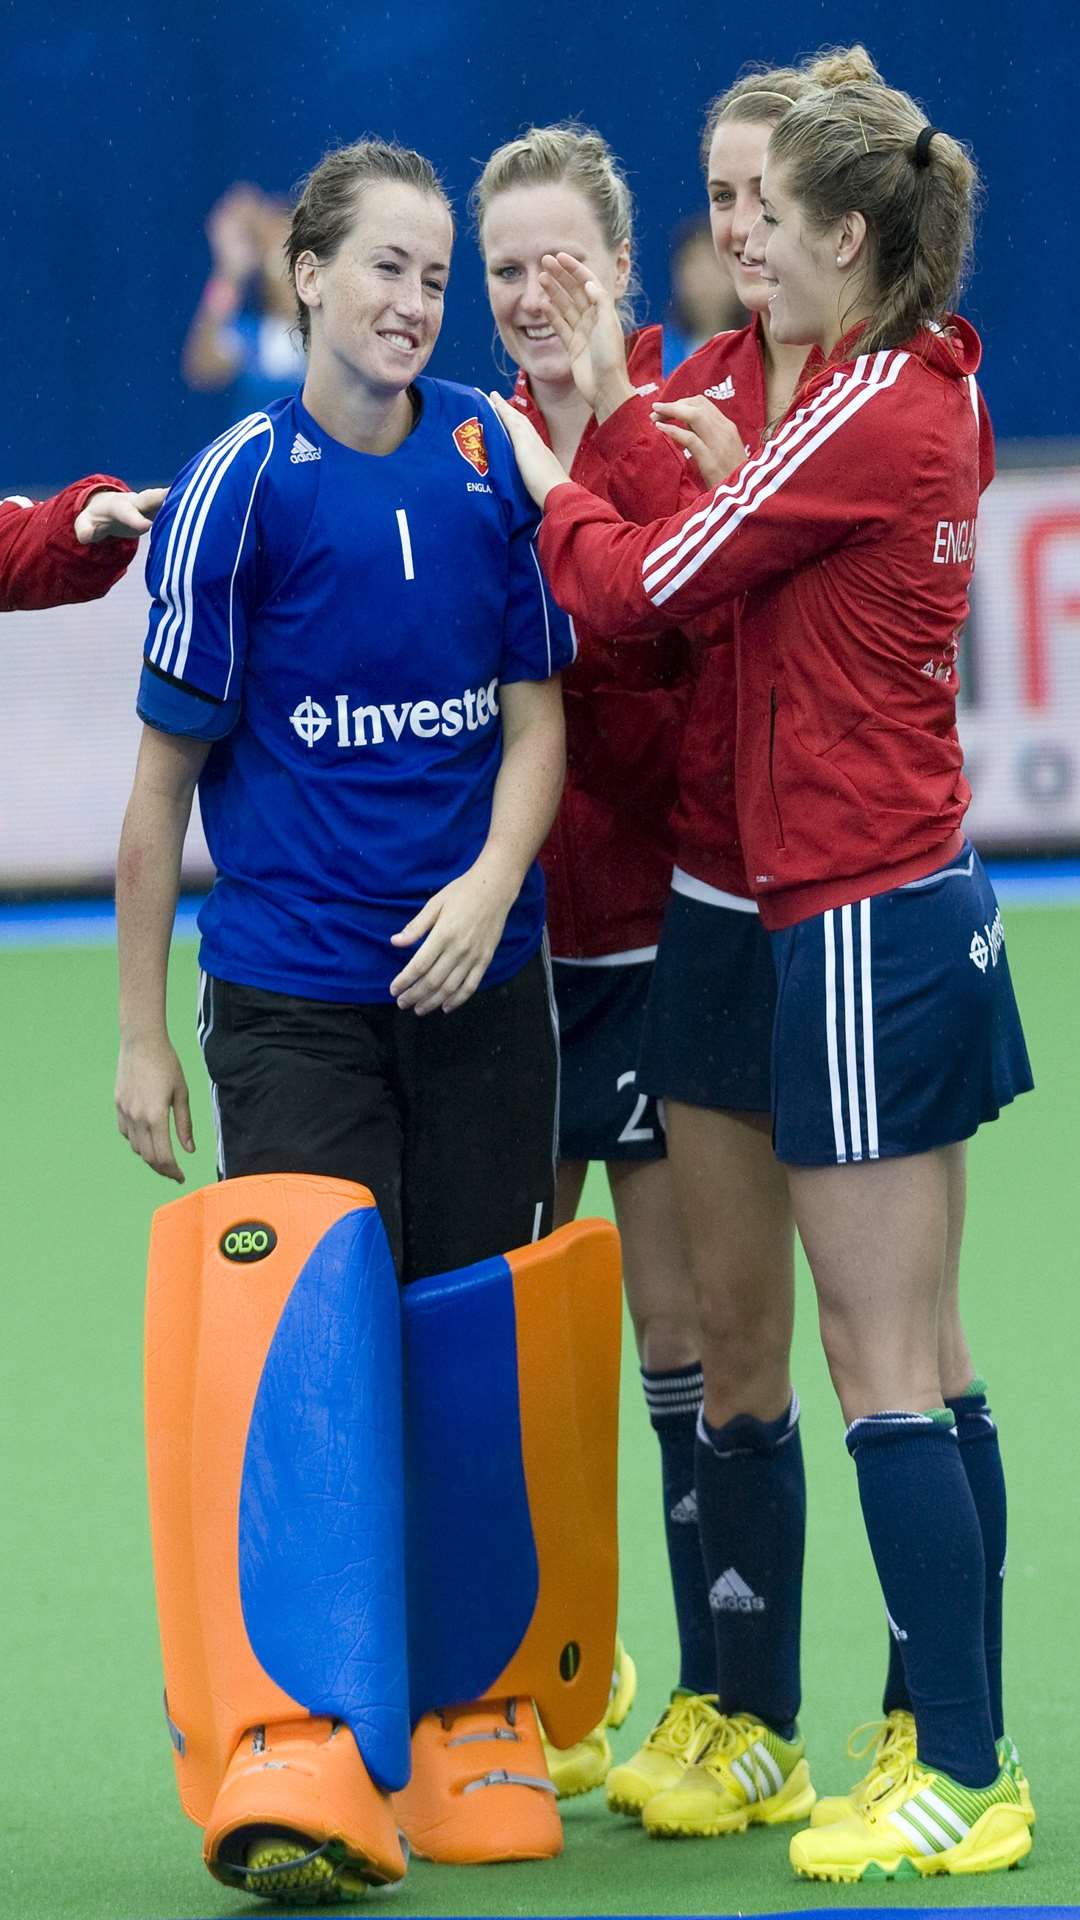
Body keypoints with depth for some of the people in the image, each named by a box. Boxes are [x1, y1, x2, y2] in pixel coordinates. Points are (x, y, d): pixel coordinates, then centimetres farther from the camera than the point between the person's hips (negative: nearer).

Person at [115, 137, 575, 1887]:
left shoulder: (495, 456, 1)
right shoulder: (239, 487, -7)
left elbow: (539, 706, 7)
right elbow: (168, 770, -1)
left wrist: (494, 877, -12)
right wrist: (140, 1031, 1)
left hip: (477, 974, 3)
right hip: (289, 998, -3)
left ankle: (485, 1705, 16)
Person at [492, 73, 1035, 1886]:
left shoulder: (867, 414, -16)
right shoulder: (927, 395, 11)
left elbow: (633, 588, -11)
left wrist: (543, 475, 5)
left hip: (860, 922, -10)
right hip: (919, 905, 10)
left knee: (884, 1368, -6)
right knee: (922, 1358, 12)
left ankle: (962, 1787, -4)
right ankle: (948, 1747, 17)